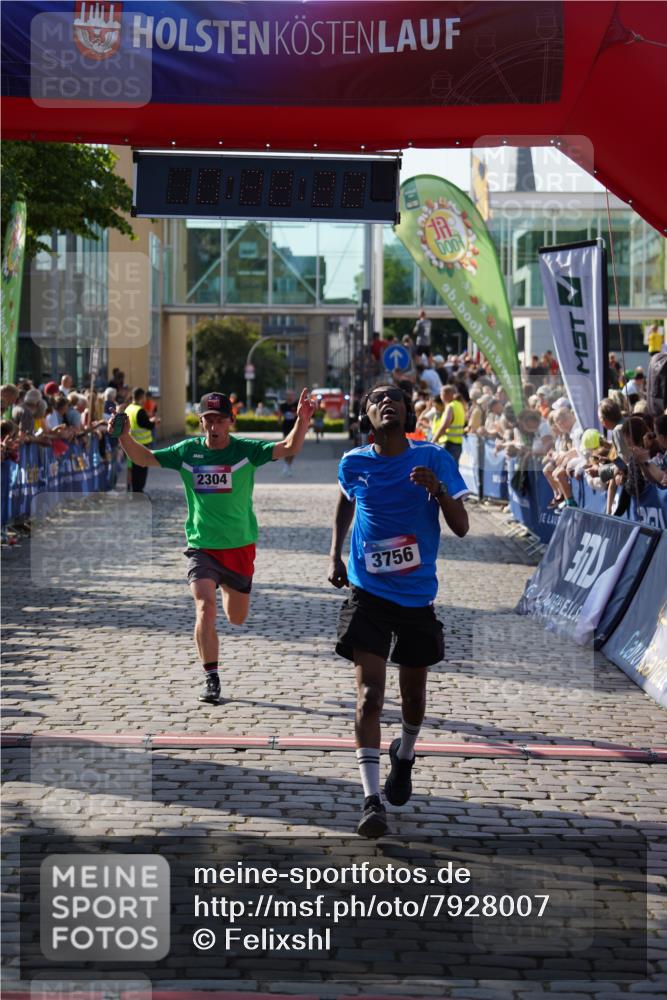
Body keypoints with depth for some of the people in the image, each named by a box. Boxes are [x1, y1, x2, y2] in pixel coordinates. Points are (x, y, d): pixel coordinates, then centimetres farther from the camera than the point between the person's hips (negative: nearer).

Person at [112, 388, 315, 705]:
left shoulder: (245, 450, -8)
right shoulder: (187, 451, -2)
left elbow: (289, 448, -16)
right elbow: (144, 458, 3)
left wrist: (301, 420, -33)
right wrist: (124, 436, -14)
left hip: (239, 546, 0)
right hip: (201, 547, 0)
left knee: (237, 619, 14)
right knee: (205, 608, -19)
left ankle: (228, 588, 52)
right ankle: (211, 679, -9)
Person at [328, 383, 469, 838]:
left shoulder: (434, 459, -6)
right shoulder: (353, 464, -2)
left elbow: (461, 527, -8)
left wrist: (437, 488, -24)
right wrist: (335, 556, 13)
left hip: (418, 595, 1)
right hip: (368, 593, -1)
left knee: (414, 693, 15)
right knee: (369, 694, -13)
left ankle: (405, 757, 46)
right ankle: (372, 799, -15)